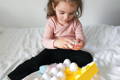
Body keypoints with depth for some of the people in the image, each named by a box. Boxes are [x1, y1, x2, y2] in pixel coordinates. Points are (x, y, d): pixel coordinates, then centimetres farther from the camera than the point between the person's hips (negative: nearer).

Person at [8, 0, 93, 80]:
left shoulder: (76, 22, -9)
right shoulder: (51, 22, -12)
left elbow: (81, 39, -13)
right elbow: (45, 41, -19)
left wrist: (80, 43, -40)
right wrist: (56, 43, -42)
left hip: (70, 52, 2)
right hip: (53, 51, -1)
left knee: (88, 57, -20)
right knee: (37, 61, -21)